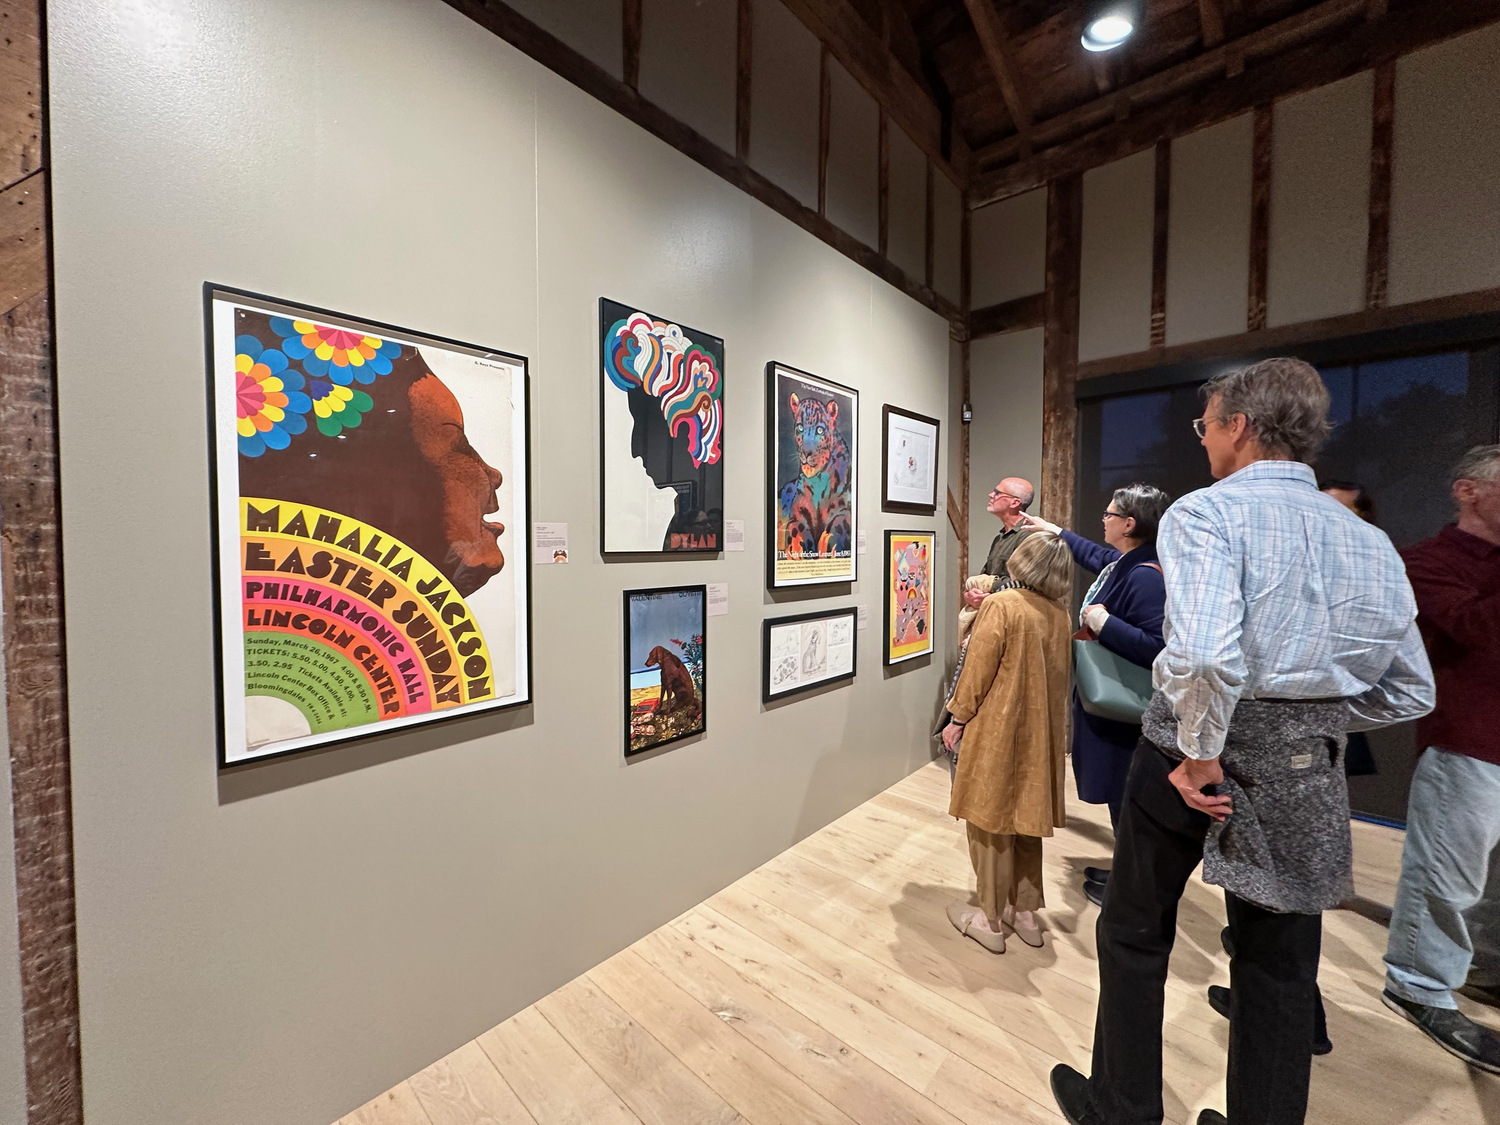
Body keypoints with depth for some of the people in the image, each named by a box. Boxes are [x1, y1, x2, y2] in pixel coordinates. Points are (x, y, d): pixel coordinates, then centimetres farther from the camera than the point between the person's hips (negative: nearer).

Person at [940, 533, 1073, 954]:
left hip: (997, 730, -6)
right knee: (1027, 818, 19)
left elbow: (978, 669, -16)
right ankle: (1026, 912, 32)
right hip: (1040, 732, 6)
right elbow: (1058, 675, 8)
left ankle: (990, 920, 20)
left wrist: (957, 718, -6)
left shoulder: (1001, 605, -17)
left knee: (991, 820, 8)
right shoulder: (1060, 614, 1)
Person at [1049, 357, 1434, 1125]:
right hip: (1305, 773, 6)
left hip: (1196, 751, -5)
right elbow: (1410, 692, 10)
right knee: (1280, 967, 21)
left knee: (1135, 934, 17)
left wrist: (1200, 755, -19)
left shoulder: (1207, 512, -16)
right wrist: (1314, 717, 14)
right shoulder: (1370, 542, 5)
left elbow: (1202, 655, -32)